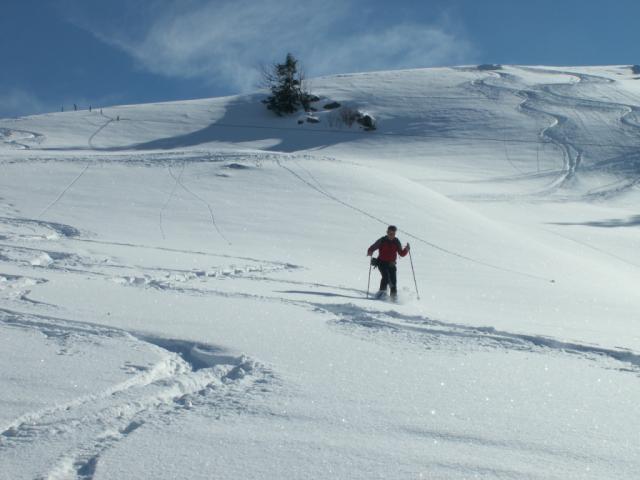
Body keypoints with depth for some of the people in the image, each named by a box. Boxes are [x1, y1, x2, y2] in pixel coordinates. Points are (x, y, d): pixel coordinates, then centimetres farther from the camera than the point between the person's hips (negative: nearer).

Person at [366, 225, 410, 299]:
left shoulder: (396, 242, 3)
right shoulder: (382, 240, -6)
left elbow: (401, 254, 3)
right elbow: (372, 248, -7)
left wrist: (406, 250, -17)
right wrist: (370, 252, -29)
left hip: (391, 264, 2)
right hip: (382, 262, -2)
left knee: (393, 279, -9)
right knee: (386, 276, -24)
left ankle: (394, 295, 2)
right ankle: (382, 291, -13)